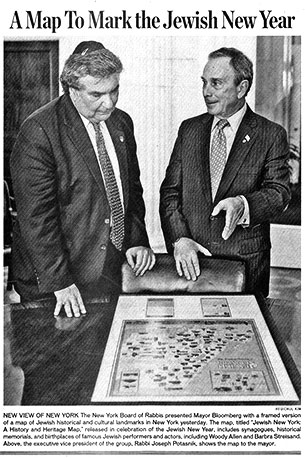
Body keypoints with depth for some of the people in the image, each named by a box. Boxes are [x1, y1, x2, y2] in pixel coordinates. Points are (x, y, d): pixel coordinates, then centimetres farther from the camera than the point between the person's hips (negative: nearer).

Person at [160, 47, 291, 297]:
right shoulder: (189, 129, 8)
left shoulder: (271, 135, 0)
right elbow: (170, 191, 4)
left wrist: (242, 204, -29)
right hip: (190, 260, 2)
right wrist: (179, 239, -11)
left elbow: (279, 192, -8)